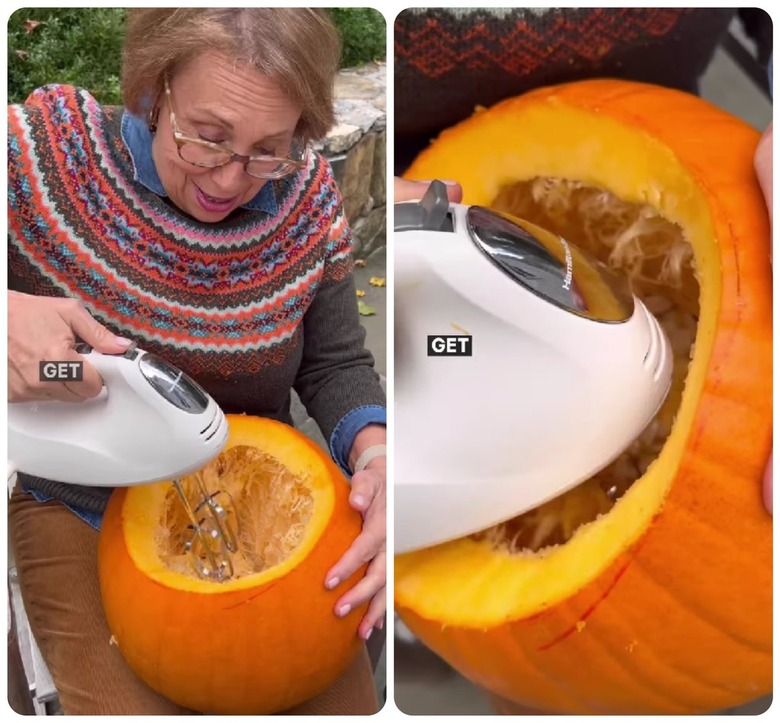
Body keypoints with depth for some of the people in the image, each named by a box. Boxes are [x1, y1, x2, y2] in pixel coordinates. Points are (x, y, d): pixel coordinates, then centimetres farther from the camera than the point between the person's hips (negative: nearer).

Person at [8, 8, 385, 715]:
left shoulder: (306, 197, -10)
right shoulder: (47, 148, -18)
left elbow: (335, 365, -2)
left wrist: (375, 455, -23)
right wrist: (8, 314, -37)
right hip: (82, 516, -1)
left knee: (343, 700, -2)